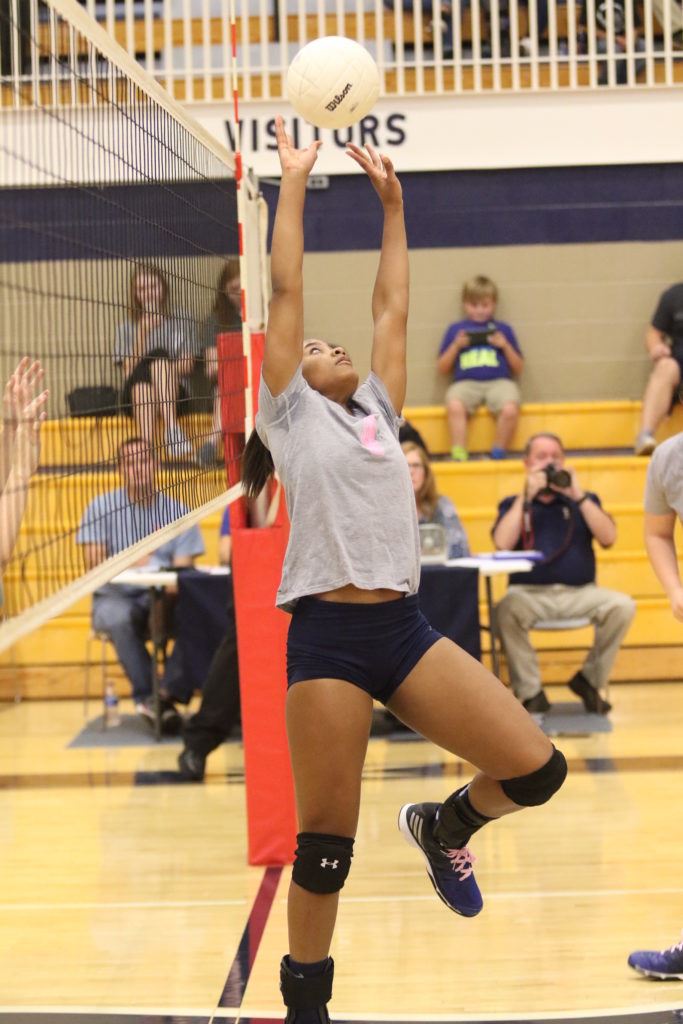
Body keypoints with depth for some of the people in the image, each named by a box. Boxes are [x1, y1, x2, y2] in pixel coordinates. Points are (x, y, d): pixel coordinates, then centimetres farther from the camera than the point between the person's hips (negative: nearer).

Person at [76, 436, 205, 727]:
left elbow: (184, 569, -1)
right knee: (120, 617, -37)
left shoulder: (178, 512, 6)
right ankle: (147, 695, -27)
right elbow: (93, 563, -7)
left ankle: (170, 691, -24)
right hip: (116, 597, -1)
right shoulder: (102, 507, 3)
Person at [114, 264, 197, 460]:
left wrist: (162, 370, -13)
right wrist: (142, 332, -9)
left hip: (173, 393, 0)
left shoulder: (180, 322, 14)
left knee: (159, 356, -33)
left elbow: (187, 366, 6)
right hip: (136, 396, 0)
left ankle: (172, 428, -51)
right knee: (142, 377, -38)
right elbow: (129, 370, 0)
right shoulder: (126, 328, 13)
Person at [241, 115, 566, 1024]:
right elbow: (286, 291, 3)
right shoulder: (292, 413, 7)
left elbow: (392, 307, 23)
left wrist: (390, 201, 26)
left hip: (406, 630, 5)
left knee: (537, 769, -6)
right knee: (326, 843, -2)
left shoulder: (376, 411, 20)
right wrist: (294, 181, 7)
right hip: (328, 636, -5)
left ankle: (443, 825, 25)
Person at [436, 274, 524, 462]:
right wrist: (456, 345, 2)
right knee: (454, 406, -35)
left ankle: (497, 455, -17)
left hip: (499, 381, 0)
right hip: (466, 383, 0)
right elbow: (442, 368, 16)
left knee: (510, 409, -33)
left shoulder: (503, 329, 18)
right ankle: (459, 458, -34)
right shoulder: (455, 330, 18)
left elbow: (518, 368, 17)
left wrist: (505, 346, 2)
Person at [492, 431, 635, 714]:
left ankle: (589, 680, -6)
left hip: (580, 593, 1)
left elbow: (608, 538, -1)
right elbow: (503, 544, -7)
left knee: (622, 605, -26)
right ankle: (530, 693, -21)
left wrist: (578, 495, -6)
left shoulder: (583, 500, 16)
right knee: (507, 610, -35)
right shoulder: (513, 505, 13)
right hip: (530, 593, -1)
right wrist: (527, 495, -5)